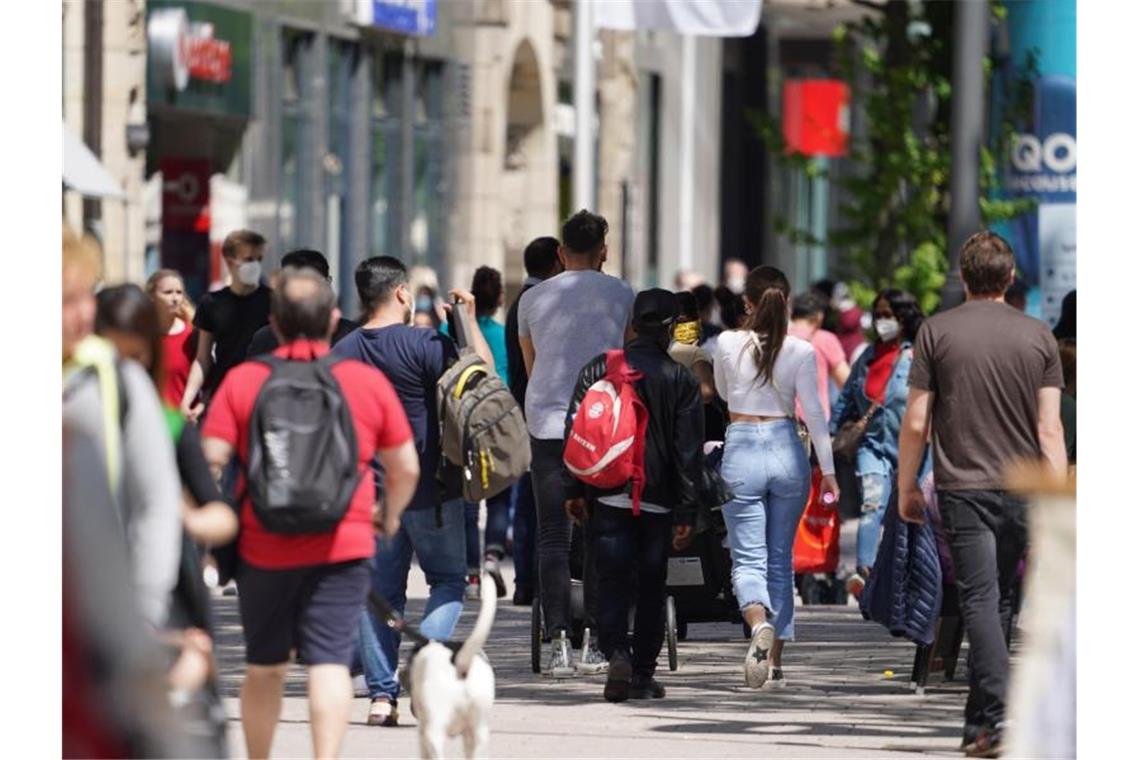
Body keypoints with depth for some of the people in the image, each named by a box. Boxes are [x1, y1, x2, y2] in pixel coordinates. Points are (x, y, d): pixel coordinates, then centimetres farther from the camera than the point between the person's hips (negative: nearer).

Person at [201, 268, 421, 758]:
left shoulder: (242, 381, 0)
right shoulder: (368, 381, 3)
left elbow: (211, 460, -7)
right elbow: (406, 467, 7)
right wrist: (389, 515, 25)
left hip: (263, 549, 1)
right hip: (343, 546, -1)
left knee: (264, 670, 15)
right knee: (330, 663, -5)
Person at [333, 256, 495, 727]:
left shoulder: (343, 353, 4)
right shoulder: (424, 345, -13)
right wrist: (469, 322, -3)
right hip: (429, 489, -4)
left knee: (379, 590, 9)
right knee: (448, 579, 9)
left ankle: (382, 693, 4)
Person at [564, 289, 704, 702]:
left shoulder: (598, 369, 3)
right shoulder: (681, 380, -1)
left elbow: (576, 431, 4)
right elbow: (689, 451, -2)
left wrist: (575, 490, 11)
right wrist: (686, 512, 1)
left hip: (610, 498, 0)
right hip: (658, 502, 0)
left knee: (612, 583, 1)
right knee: (651, 589, 9)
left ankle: (617, 653, -22)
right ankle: (643, 675, 11)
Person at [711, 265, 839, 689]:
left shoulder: (728, 344, -4)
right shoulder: (800, 351, -4)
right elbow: (813, 412, -4)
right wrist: (827, 470, 0)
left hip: (741, 451, -2)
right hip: (787, 451, 2)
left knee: (749, 558, -2)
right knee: (780, 560, 12)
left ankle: (759, 623, -33)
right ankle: (775, 662, 14)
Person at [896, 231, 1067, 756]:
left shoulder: (936, 333, -2)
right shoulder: (1037, 337, 3)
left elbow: (915, 423, -3)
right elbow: (1050, 429, -2)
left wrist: (906, 488, 9)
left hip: (963, 489, -2)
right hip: (1023, 491, 3)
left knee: (980, 600, -6)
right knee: (1000, 601, 13)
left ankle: (998, 717, -20)